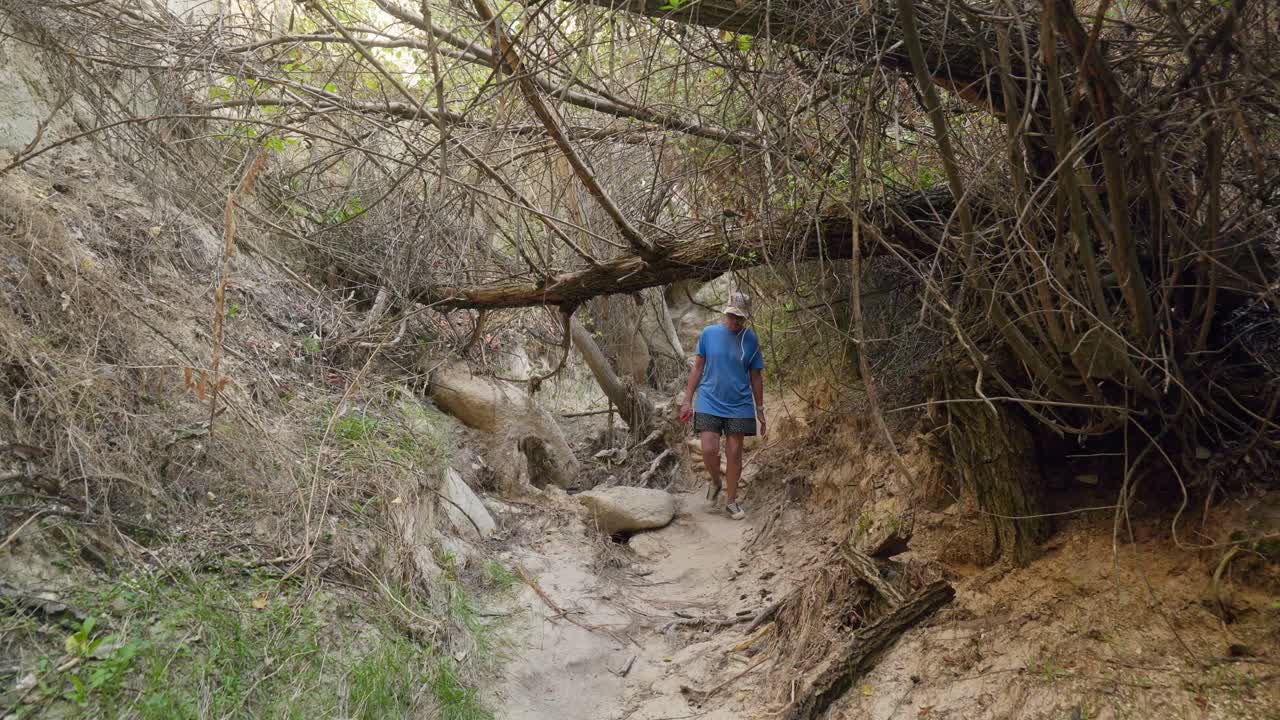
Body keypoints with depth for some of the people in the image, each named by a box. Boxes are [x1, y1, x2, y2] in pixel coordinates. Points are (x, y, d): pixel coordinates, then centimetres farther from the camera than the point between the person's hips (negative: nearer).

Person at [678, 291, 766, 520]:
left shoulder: (751, 340, 0)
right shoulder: (709, 333, -2)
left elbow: (756, 377, 6)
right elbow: (697, 367, 4)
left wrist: (760, 411, 7)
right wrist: (687, 401, 1)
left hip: (739, 406, 1)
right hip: (709, 403, -1)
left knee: (734, 453, 3)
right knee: (709, 450, -10)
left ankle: (732, 501, 19)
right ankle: (715, 482, 23)